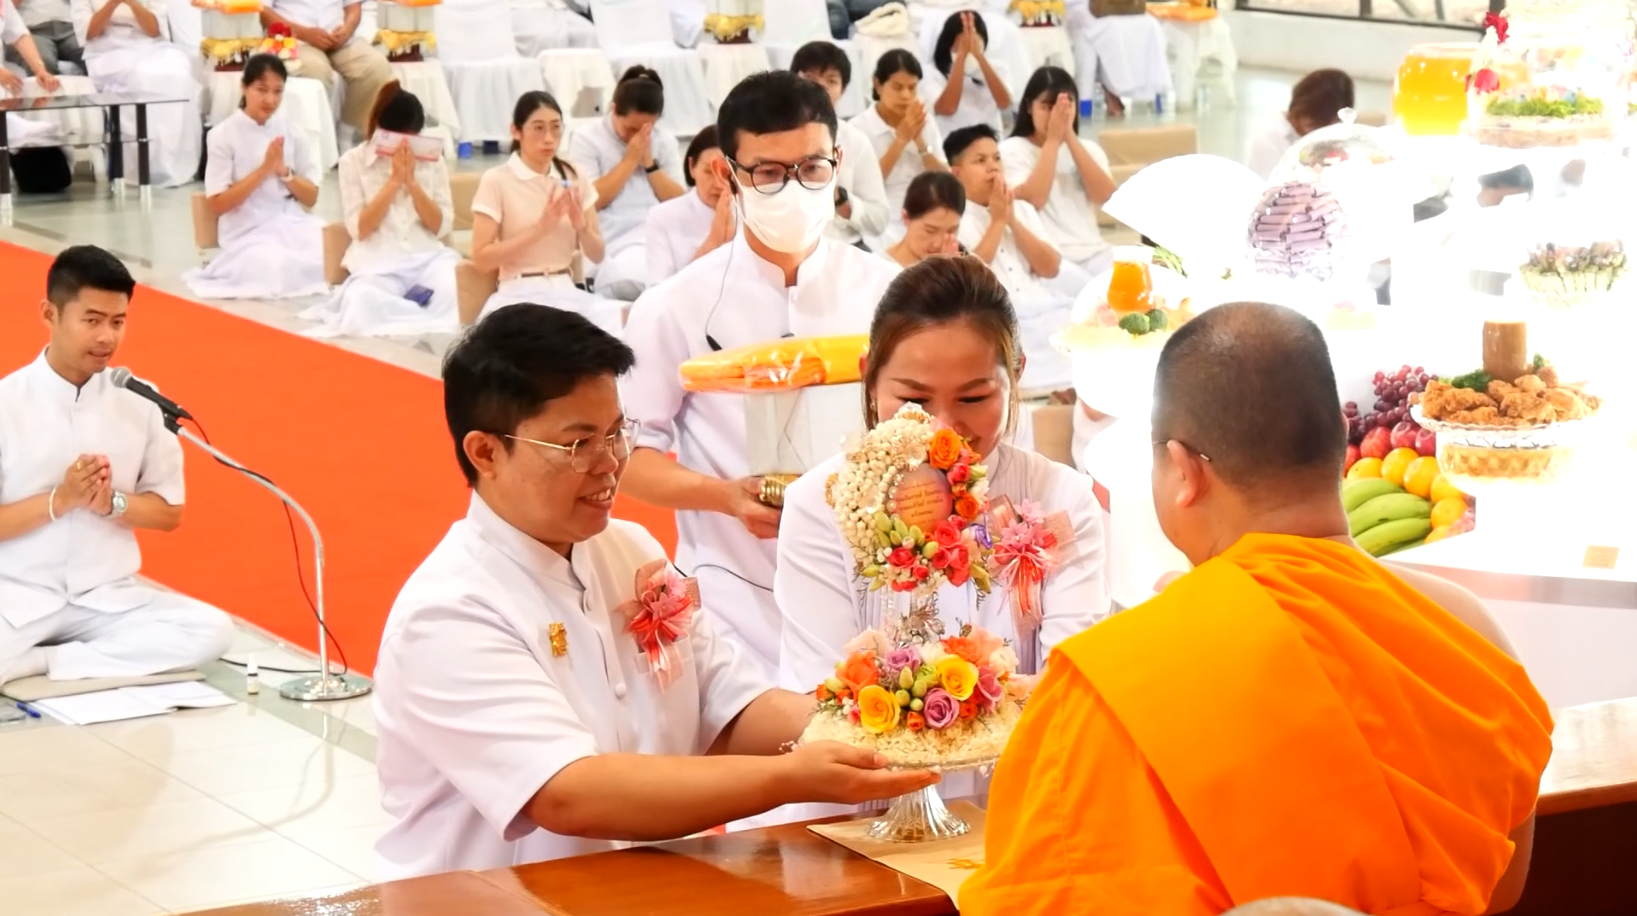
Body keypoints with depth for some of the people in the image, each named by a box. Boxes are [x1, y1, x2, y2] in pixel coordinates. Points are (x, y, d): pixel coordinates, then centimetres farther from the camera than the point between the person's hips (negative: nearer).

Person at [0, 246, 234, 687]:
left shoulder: (140, 402, 2)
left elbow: (169, 511, 9)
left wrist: (112, 502, -10)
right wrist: (58, 501, -19)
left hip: (108, 598, 6)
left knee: (211, 631, -22)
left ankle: (42, 661, -16)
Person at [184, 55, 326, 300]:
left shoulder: (291, 132, 8)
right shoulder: (223, 136, -5)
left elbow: (311, 197, 8)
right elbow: (218, 205, -9)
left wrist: (284, 172, -11)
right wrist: (263, 170, -16)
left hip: (293, 224, 5)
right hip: (249, 232, -5)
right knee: (278, 270, -37)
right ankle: (239, 266, -3)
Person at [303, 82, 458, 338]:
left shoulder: (431, 160, 8)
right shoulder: (353, 161, 2)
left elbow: (442, 227, 3)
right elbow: (359, 229, -5)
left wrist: (412, 182, -9)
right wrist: (393, 181, -11)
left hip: (428, 257, 2)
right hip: (378, 262, -2)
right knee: (362, 302, -38)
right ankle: (429, 317, -21)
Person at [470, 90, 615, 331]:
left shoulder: (575, 178, 10)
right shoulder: (496, 181, -3)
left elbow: (596, 255, 12)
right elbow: (481, 259, -9)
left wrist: (581, 226, -10)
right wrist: (539, 229, -16)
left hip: (567, 292, 5)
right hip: (519, 297, -5)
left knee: (615, 317, -26)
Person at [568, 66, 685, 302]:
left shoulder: (665, 142, 17)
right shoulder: (587, 139, 6)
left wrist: (650, 163, 0)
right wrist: (629, 160, -4)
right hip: (616, 245, -3)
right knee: (627, 280, -39)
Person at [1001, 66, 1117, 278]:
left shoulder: (1089, 149, 17)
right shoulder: (1012, 150, 5)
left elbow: (1104, 196, -2)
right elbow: (1032, 201, -12)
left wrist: (1070, 137, -6)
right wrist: (1053, 140, -8)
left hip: (1094, 255, 5)